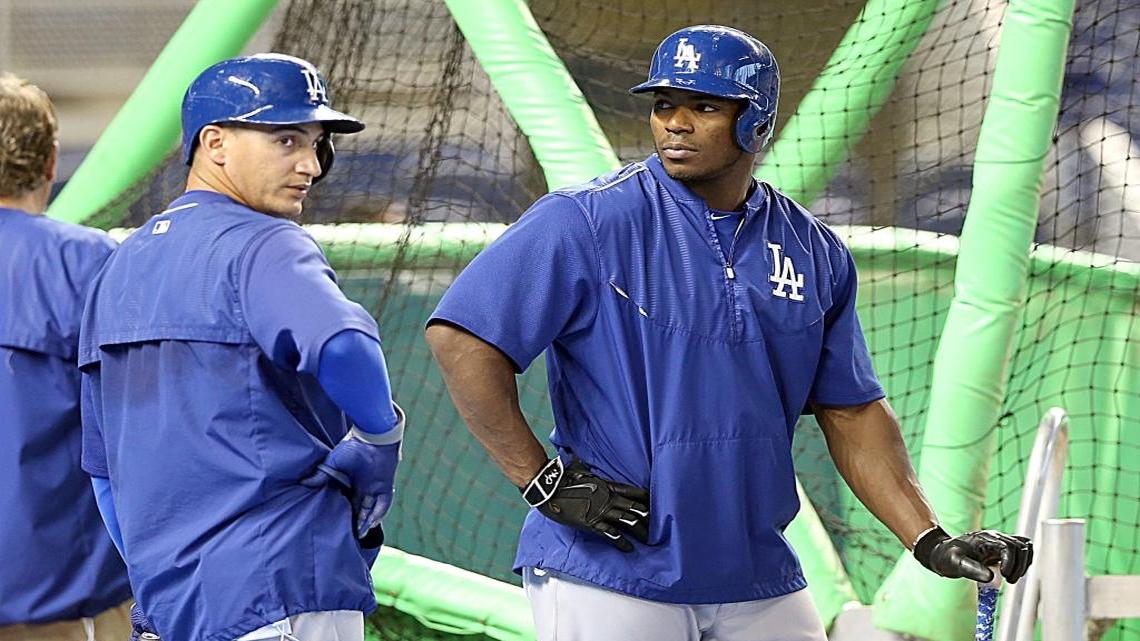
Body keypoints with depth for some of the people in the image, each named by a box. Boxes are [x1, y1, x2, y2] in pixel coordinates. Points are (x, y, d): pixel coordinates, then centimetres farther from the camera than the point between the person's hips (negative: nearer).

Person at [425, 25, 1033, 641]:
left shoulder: (814, 251, 8)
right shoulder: (588, 221, -7)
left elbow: (850, 412, 12)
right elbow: (460, 336, -11)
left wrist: (932, 541, 2)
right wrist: (544, 481, -14)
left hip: (759, 585, 5)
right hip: (607, 582, -4)